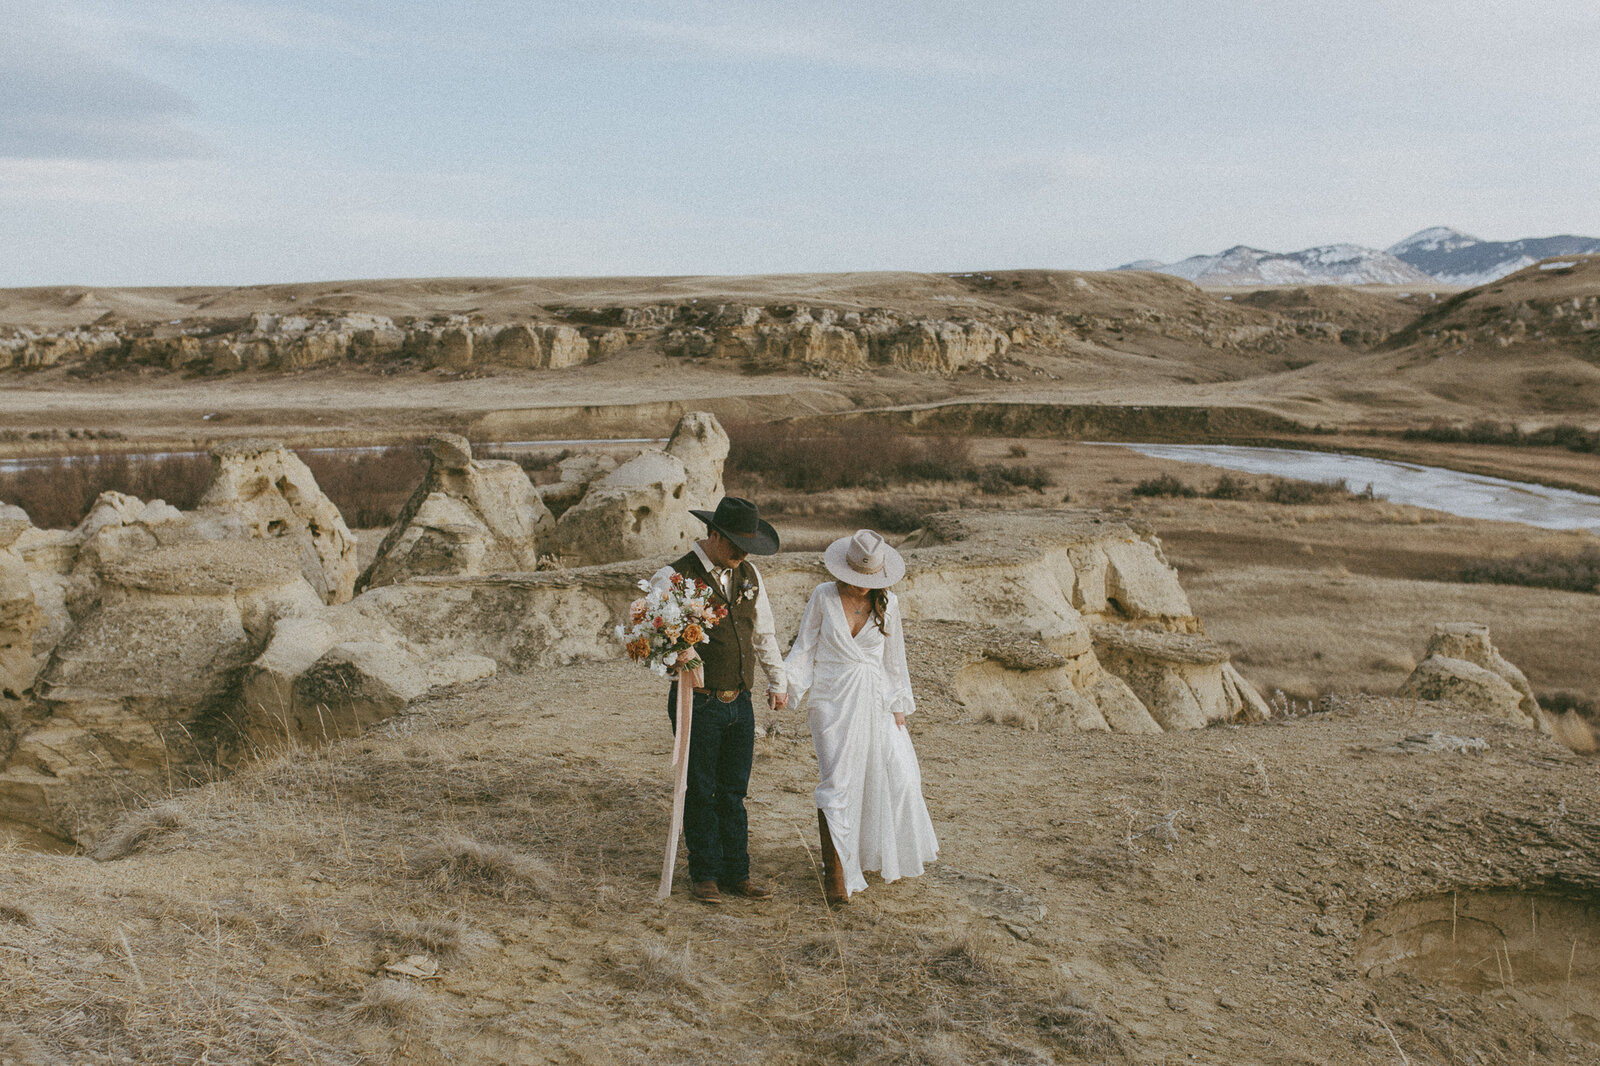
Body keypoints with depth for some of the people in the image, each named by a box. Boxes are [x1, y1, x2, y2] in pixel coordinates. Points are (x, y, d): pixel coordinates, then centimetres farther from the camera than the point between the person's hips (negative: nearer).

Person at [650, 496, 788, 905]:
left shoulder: (748, 574, 8)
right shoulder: (674, 578, -12)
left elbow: (764, 632, 19)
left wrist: (778, 682, 19)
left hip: (740, 702, 5)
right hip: (699, 704, -5)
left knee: (733, 791, 12)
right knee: (700, 793, 6)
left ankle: (736, 872, 21)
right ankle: (704, 874, 19)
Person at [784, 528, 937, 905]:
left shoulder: (887, 604, 3)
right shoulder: (823, 597, -2)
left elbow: (894, 658, 10)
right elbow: (805, 647, 3)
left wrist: (898, 707, 9)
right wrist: (787, 684, -12)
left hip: (874, 700, 3)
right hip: (832, 700, -2)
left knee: (897, 774, 3)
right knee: (837, 782, -9)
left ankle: (903, 853, 31)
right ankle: (836, 876, -3)